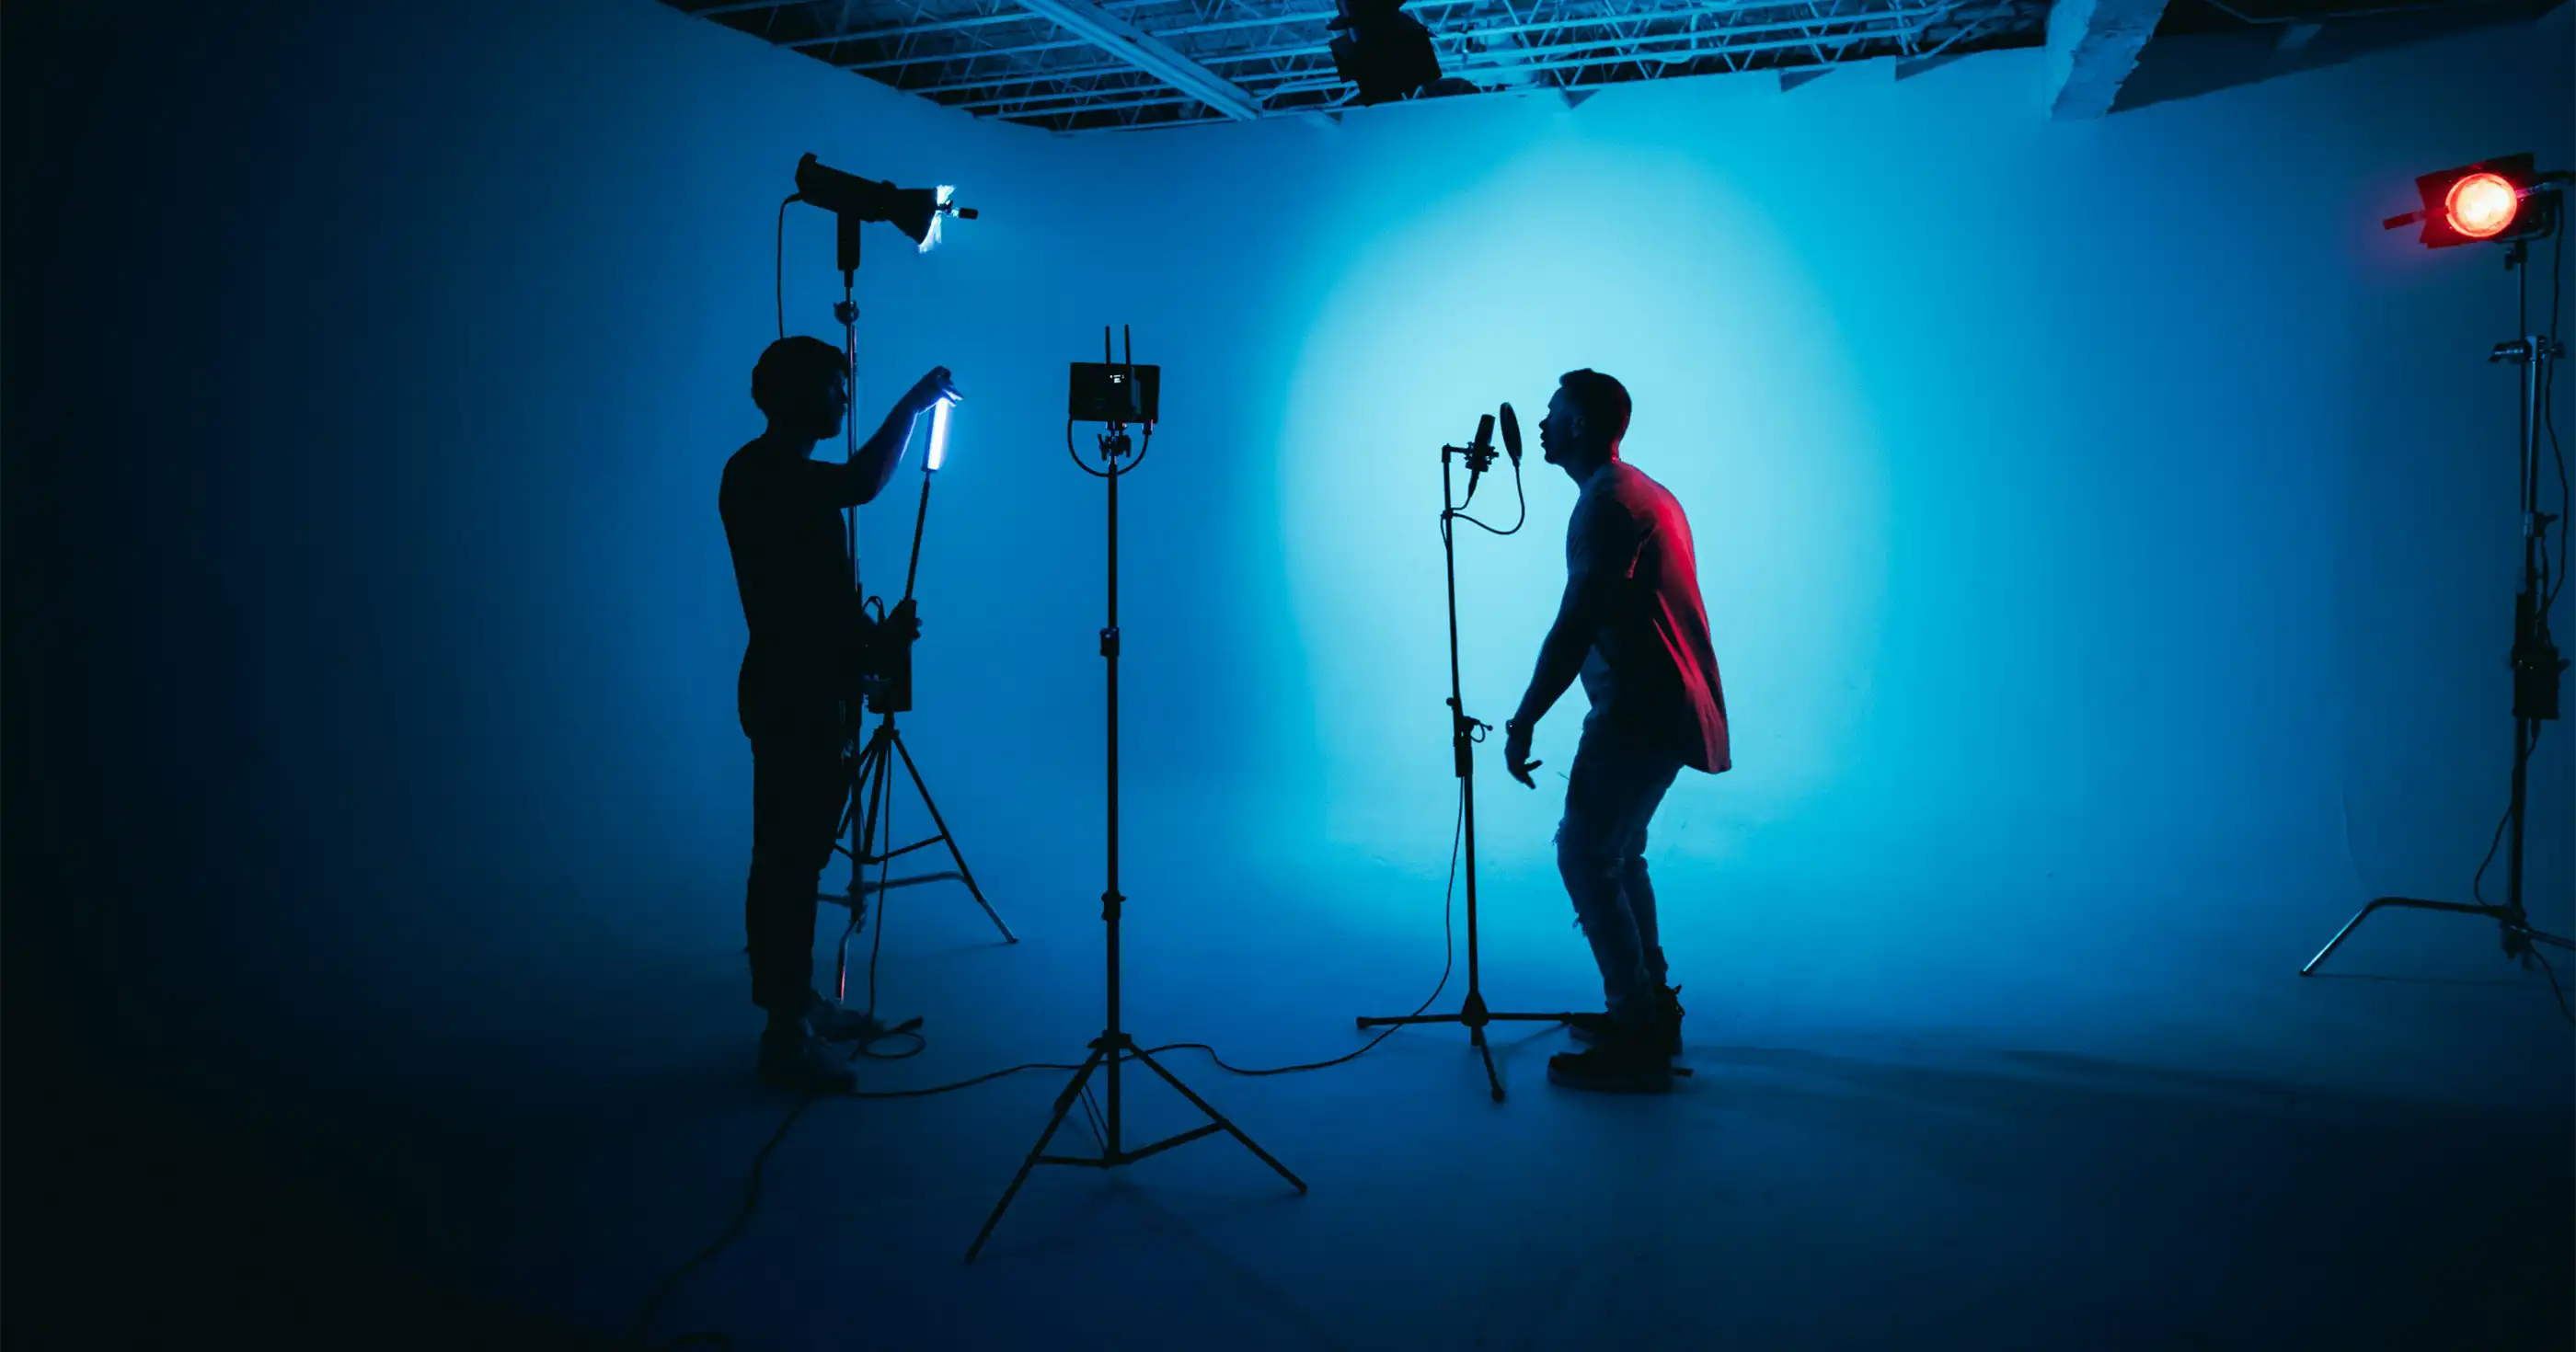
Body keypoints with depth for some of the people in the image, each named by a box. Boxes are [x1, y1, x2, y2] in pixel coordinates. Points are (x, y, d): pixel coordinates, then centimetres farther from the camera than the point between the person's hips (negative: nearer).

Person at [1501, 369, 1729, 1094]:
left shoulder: (1605, 503, -14)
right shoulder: (1645, 491, 17)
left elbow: (1574, 627, -21)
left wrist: (1523, 724, -18)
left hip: (1640, 713, -10)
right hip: (1669, 708, 10)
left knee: (1584, 857, -7)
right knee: (1617, 854, 18)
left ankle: (1637, 1040, -5)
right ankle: (1651, 1012, 23)